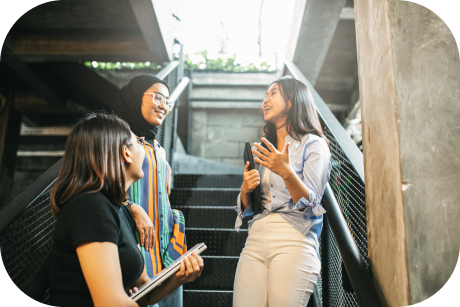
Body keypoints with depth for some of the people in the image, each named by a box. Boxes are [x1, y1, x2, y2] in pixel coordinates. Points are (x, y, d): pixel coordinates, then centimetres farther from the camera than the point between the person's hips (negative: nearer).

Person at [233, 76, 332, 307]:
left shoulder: (313, 144, 2)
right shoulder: (262, 150, 20)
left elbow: (310, 205, -7)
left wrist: (286, 173, -22)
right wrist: (245, 189, -2)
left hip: (293, 242, -5)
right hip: (256, 240, 5)